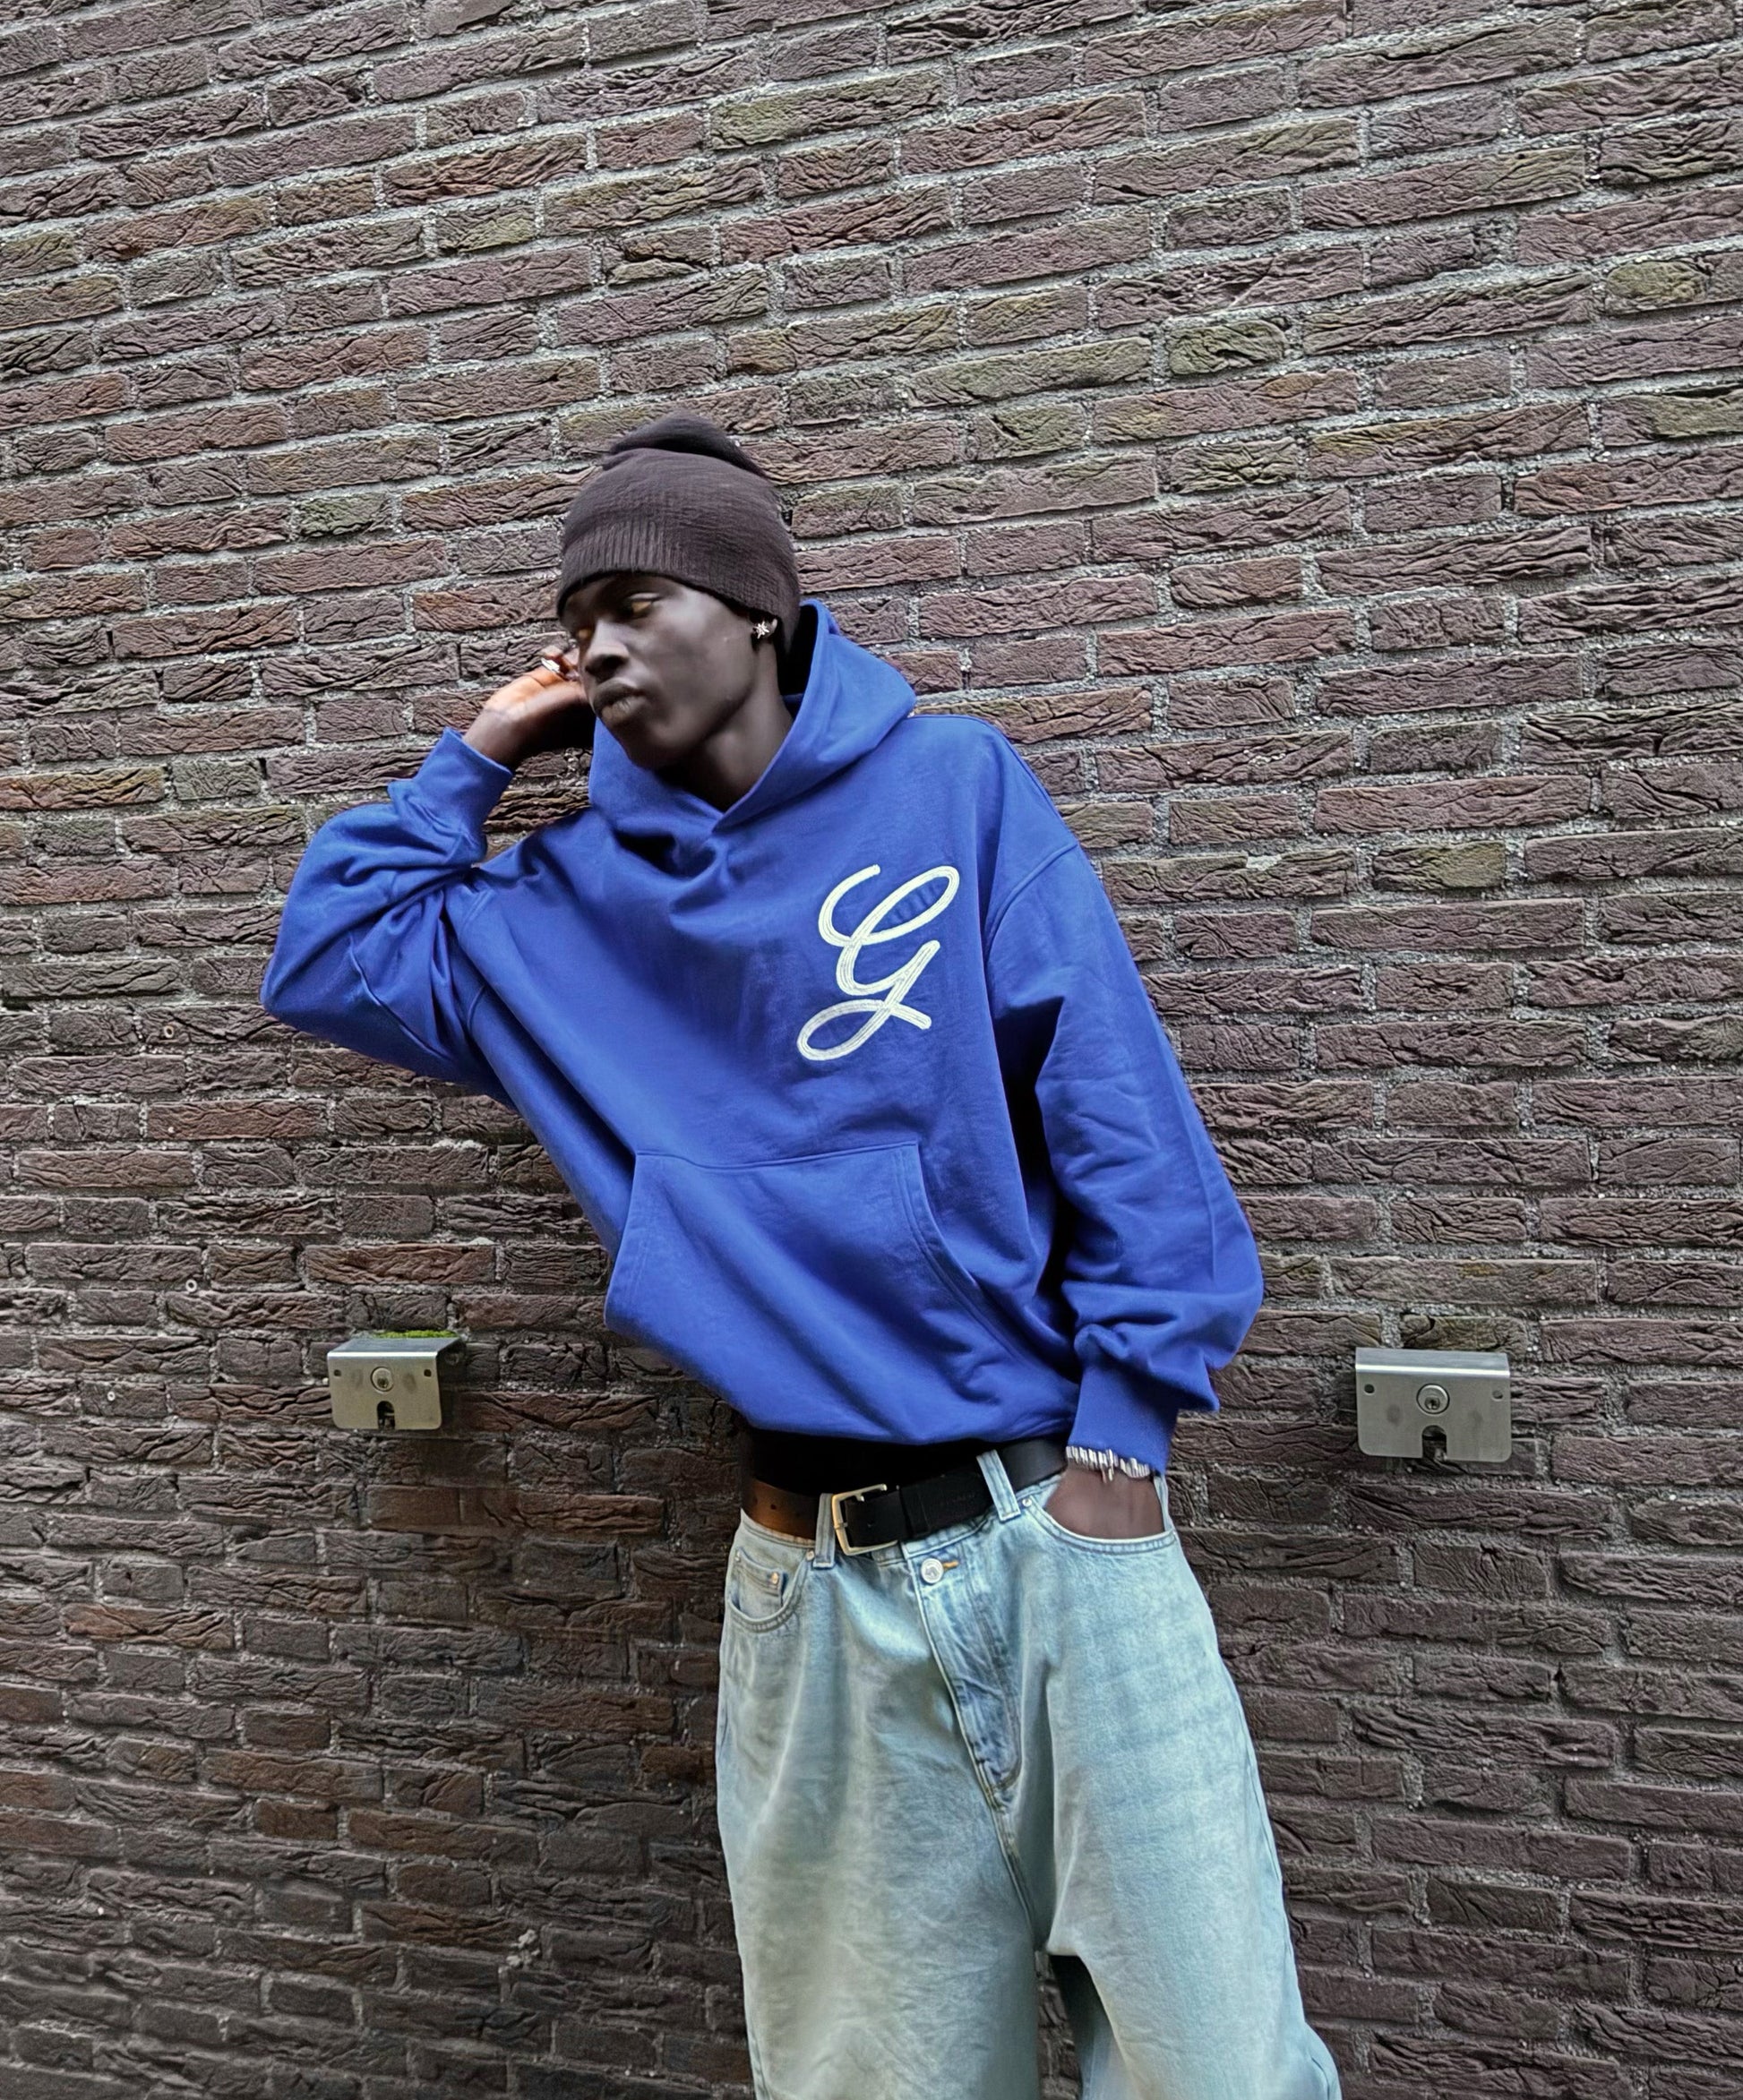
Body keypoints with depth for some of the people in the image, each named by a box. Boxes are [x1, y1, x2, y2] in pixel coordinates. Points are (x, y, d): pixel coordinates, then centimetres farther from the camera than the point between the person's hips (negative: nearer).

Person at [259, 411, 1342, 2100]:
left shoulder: (954, 786, 1)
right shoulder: (580, 897, 12)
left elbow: (1113, 1109, -4)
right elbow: (329, 961, 17)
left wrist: (1120, 1429, -9)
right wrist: (480, 750, 13)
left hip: (1060, 1524, -2)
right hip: (814, 1578, 3)